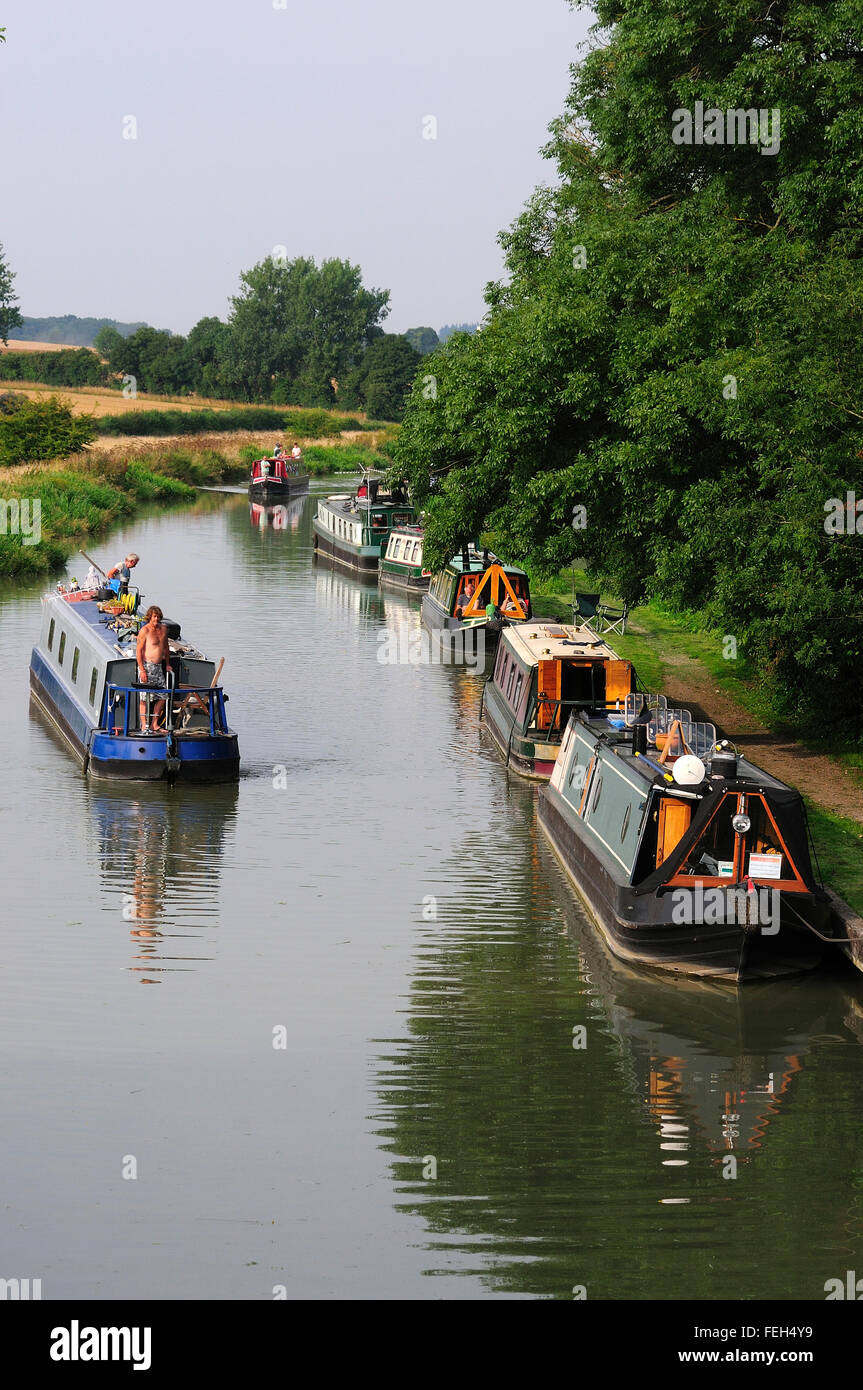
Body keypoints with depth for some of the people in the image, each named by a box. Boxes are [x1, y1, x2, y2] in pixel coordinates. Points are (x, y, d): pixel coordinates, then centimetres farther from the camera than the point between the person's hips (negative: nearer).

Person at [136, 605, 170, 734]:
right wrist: (142, 670, -18)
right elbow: (138, 650, -12)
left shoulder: (163, 630, 11)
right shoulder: (144, 631, -10)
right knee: (145, 698, -5)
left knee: (162, 696, 6)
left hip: (159, 667, 7)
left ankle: (154, 724, 14)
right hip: (146, 666, -7)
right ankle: (144, 726, -3)